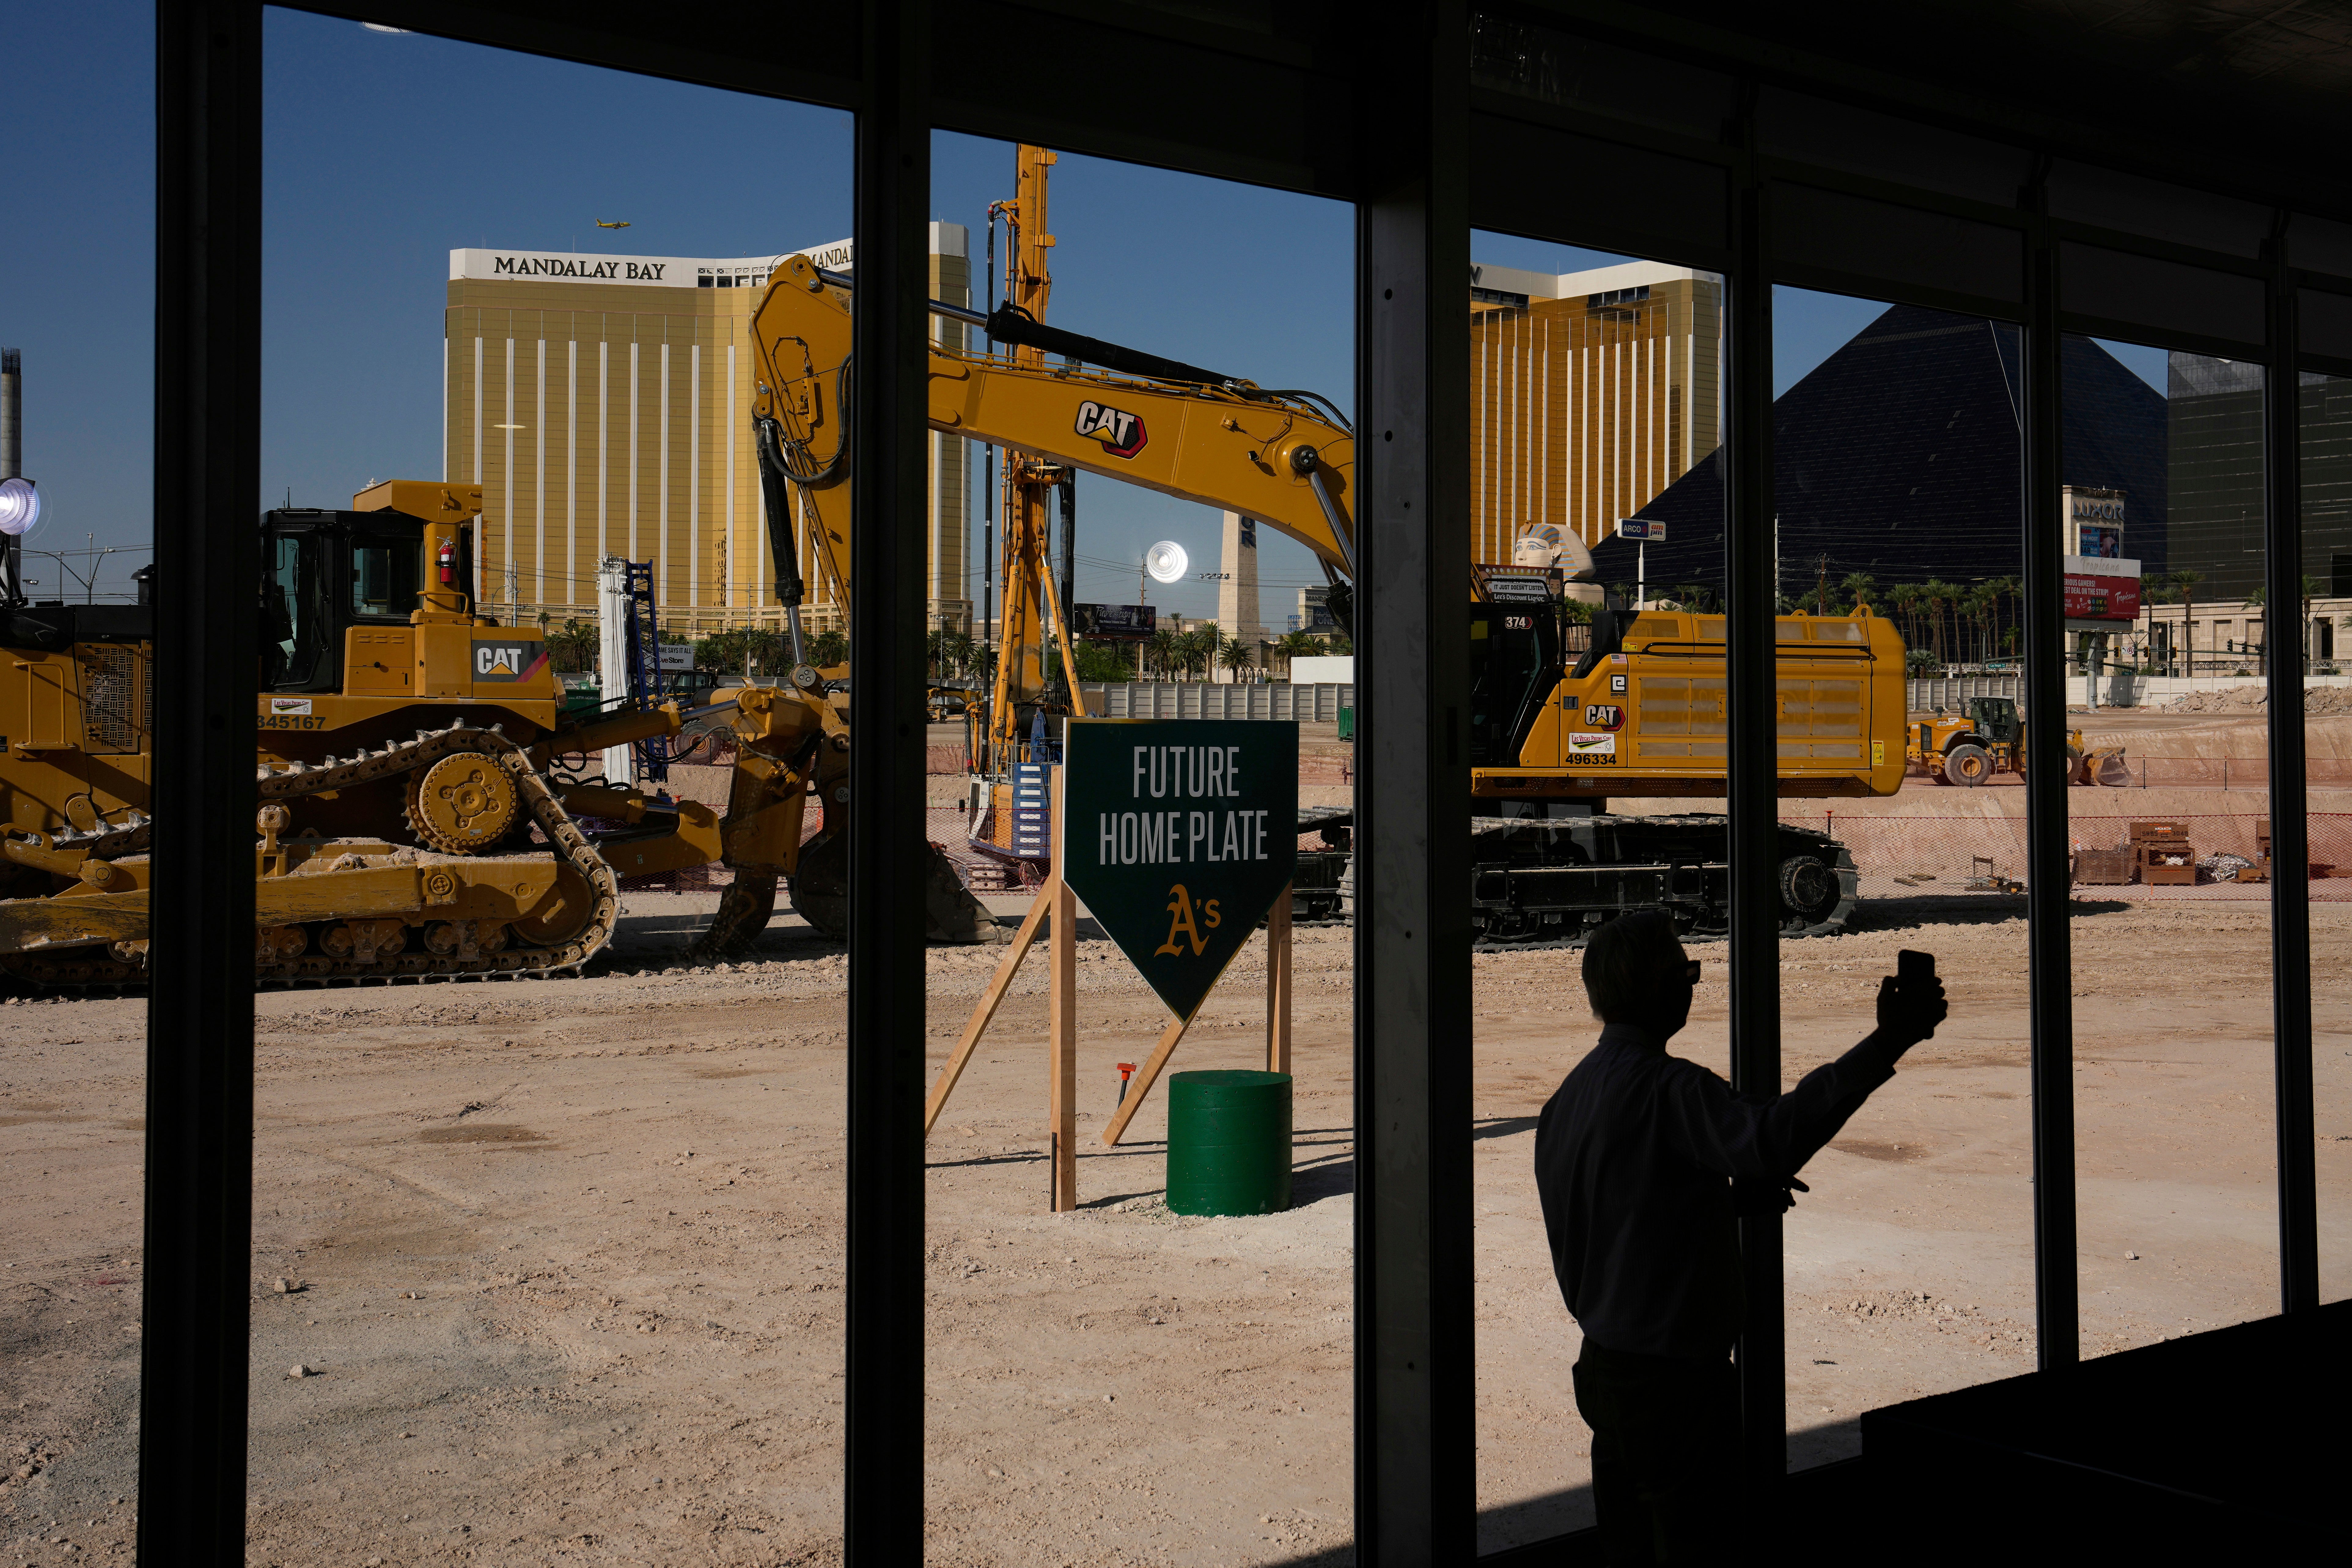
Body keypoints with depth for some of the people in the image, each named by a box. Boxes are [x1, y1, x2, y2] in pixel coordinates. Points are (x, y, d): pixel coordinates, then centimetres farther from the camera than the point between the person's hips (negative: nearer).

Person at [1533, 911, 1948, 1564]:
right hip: (1671, 1371, -9)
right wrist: (1885, 1045, -36)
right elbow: (1775, 1136, -37)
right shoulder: (1663, 1088, -20)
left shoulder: (1570, 1095, 9)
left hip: (1603, 1363, 9)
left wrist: (1735, 1199, 11)